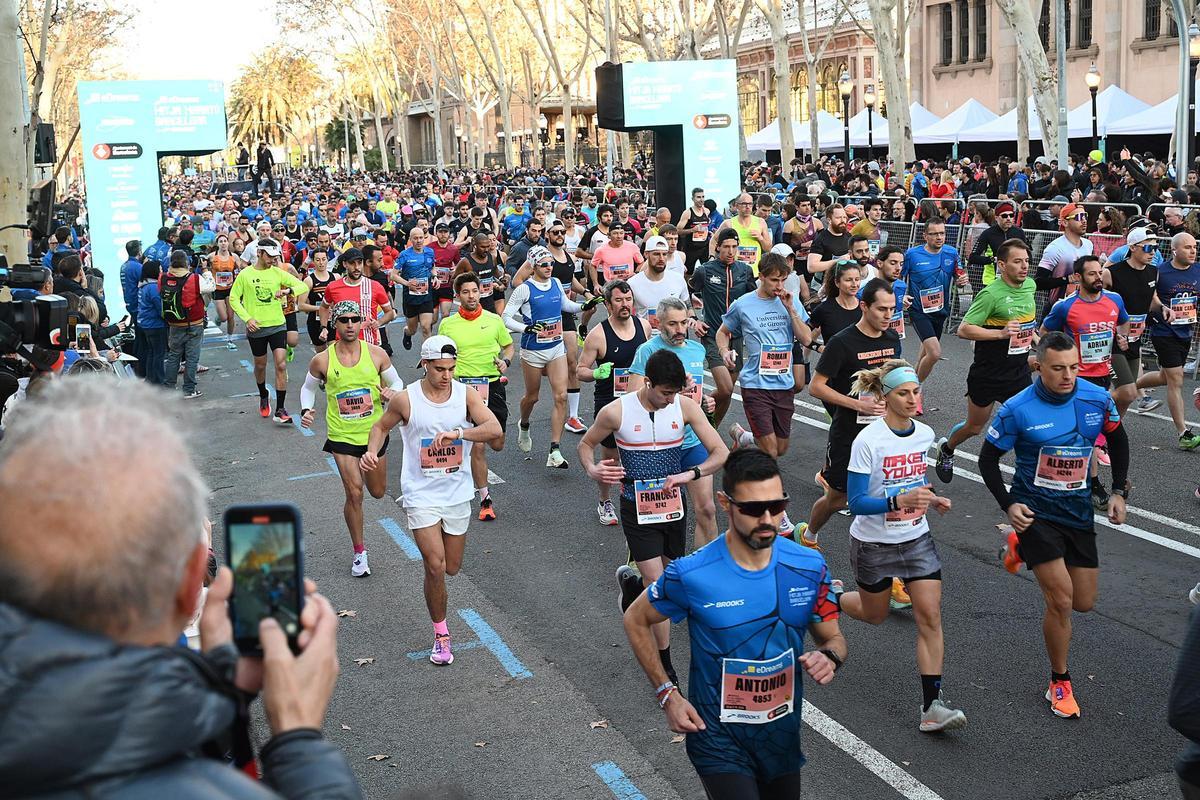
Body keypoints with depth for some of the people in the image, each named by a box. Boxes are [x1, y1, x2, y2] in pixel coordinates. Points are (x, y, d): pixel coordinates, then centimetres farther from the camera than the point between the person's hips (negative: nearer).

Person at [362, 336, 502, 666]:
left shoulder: (467, 395, -7)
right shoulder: (405, 399, -9)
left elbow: (495, 429, -20)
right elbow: (381, 426, 9)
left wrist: (458, 433, -35)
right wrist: (372, 452, -10)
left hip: (457, 493, 2)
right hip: (421, 494, -2)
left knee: (452, 567, 13)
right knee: (435, 567, -11)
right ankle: (441, 635, 7)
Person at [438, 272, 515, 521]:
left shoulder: (494, 320, 5)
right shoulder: (447, 325, 2)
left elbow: (509, 346, 18)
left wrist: (505, 361, -2)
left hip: (493, 384, 2)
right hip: (464, 387, -2)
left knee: (497, 444, 3)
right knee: (477, 447, -5)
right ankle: (485, 500, 6)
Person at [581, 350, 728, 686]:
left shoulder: (685, 406, -10)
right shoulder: (616, 412, -15)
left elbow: (721, 453, -9)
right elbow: (586, 444, 3)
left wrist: (691, 474, -26)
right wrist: (592, 469, -18)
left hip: (674, 505, 3)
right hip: (637, 508, -3)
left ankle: (630, 582, 52)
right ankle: (665, 668, 6)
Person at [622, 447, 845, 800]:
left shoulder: (809, 567, -9)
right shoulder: (691, 575, -18)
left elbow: (833, 638, 5)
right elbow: (636, 621, -1)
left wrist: (829, 657, -19)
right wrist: (668, 694, -8)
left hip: (783, 733, 4)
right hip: (719, 740, -4)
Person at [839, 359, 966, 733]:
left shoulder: (925, 434, -2)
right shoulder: (867, 441, -20)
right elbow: (856, 502, -22)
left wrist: (932, 499, -4)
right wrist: (900, 501, -36)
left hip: (916, 539, 4)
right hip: (873, 543, -4)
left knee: (930, 616, -7)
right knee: (875, 615, 16)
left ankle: (932, 705, -4)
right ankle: (829, 600, 49)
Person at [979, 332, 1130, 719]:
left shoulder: (1097, 399, -8)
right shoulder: (1017, 410, -17)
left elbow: (1118, 440, 12)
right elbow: (988, 459, -5)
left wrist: (1118, 492, 6)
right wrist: (1008, 505, -14)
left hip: (1078, 510, 4)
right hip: (1034, 509, -4)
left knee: (1084, 602, 11)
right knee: (1061, 600, -13)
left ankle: (1023, 549, 35)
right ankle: (1060, 683, 9)